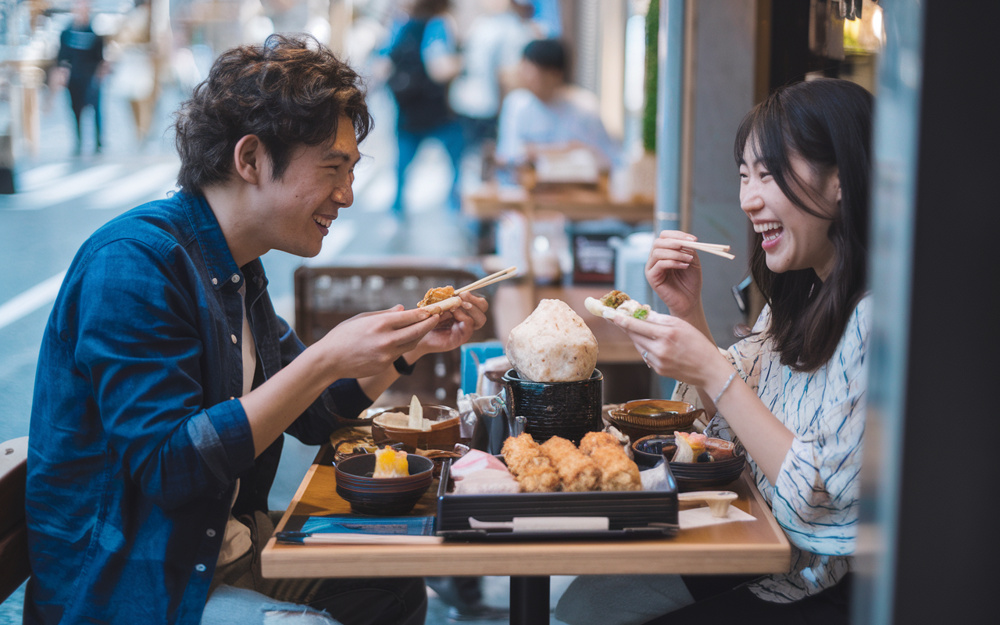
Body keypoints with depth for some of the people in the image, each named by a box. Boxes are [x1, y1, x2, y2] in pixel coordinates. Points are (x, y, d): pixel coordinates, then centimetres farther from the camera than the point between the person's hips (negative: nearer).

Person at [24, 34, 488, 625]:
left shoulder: (236, 267, 8)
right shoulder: (135, 260, -22)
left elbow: (310, 416, 16)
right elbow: (167, 465, -28)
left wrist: (411, 346, 2)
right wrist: (326, 360, -29)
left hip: (219, 550, 9)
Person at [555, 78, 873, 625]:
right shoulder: (798, 293, 5)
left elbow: (824, 500, -26)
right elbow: (733, 426, 11)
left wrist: (711, 373, -24)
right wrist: (690, 312, -2)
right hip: (764, 554, 8)